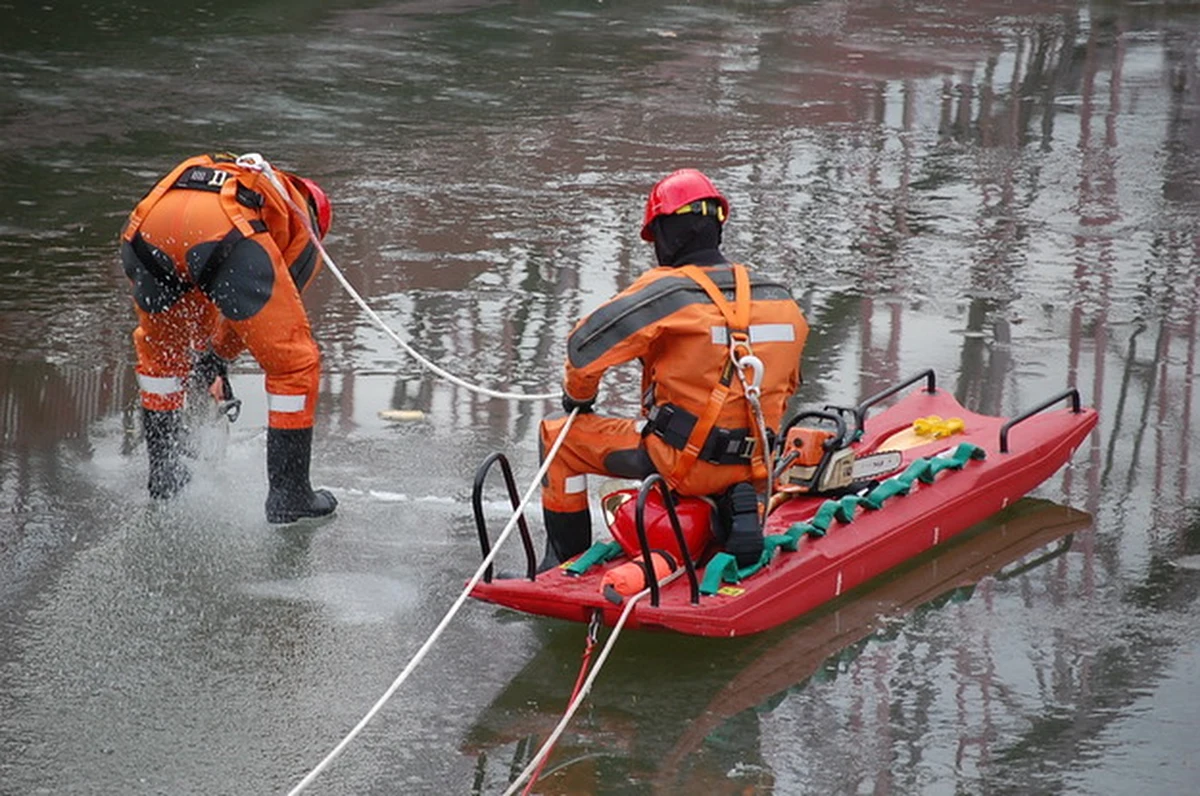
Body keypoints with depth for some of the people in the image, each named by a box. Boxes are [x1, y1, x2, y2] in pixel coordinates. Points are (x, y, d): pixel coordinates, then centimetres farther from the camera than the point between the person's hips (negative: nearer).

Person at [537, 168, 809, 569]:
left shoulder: (667, 292, -15)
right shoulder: (780, 299, 4)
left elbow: (586, 343, -18)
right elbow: (785, 384, 17)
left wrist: (578, 394, 3)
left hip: (684, 461, -6)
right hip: (751, 462, 6)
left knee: (559, 436, 10)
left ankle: (565, 567, 15)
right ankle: (743, 504, 14)